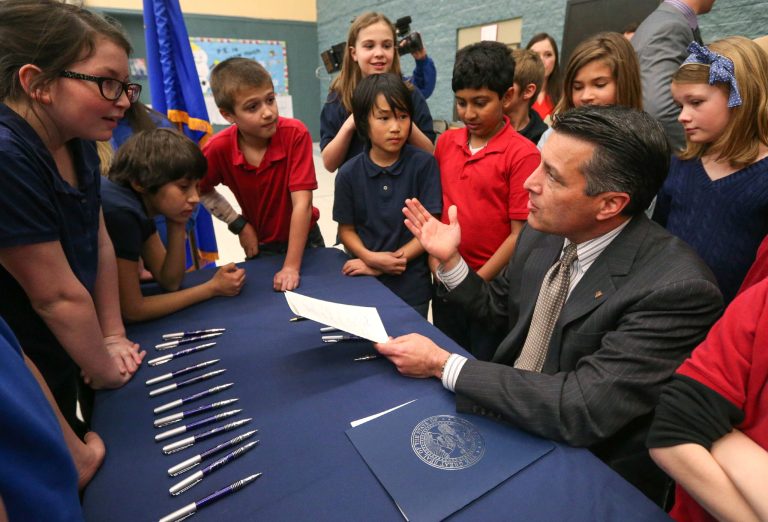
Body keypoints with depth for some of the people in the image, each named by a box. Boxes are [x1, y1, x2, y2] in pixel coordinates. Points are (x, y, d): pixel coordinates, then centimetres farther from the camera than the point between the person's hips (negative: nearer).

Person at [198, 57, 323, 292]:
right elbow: (201, 191, 3)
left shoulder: (295, 133, -24)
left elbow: (302, 202, -28)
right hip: (261, 245, 1)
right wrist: (239, 224, -7)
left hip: (304, 239, -1)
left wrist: (291, 266, -30)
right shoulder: (218, 149, -18)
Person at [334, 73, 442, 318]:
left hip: (411, 284, -1)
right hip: (363, 281, 2)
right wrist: (371, 258, -18)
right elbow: (346, 230, 2)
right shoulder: (349, 173, -4)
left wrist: (381, 266, -13)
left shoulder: (424, 164, -9)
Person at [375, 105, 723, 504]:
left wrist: (442, 364, -26)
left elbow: (581, 409, -30)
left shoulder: (676, 289, -26)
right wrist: (449, 260, -7)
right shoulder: (541, 232, -7)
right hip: (505, 416, 6)